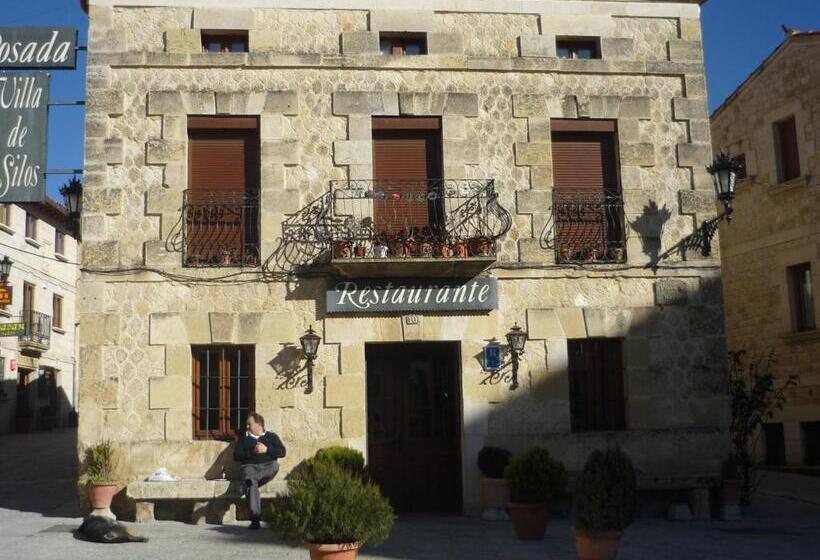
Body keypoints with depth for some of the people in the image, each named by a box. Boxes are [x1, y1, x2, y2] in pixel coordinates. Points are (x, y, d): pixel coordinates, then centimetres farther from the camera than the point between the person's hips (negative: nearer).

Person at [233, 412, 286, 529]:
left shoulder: (271, 436, 19)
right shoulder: (244, 438, 22)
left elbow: (282, 452, 6)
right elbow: (236, 456, 9)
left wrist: (266, 450, -6)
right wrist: (252, 452, -4)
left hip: (267, 466, 0)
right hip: (250, 466, 0)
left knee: (275, 466, -36)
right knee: (252, 484, -34)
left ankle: (249, 480, -44)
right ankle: (255, 518, -44)